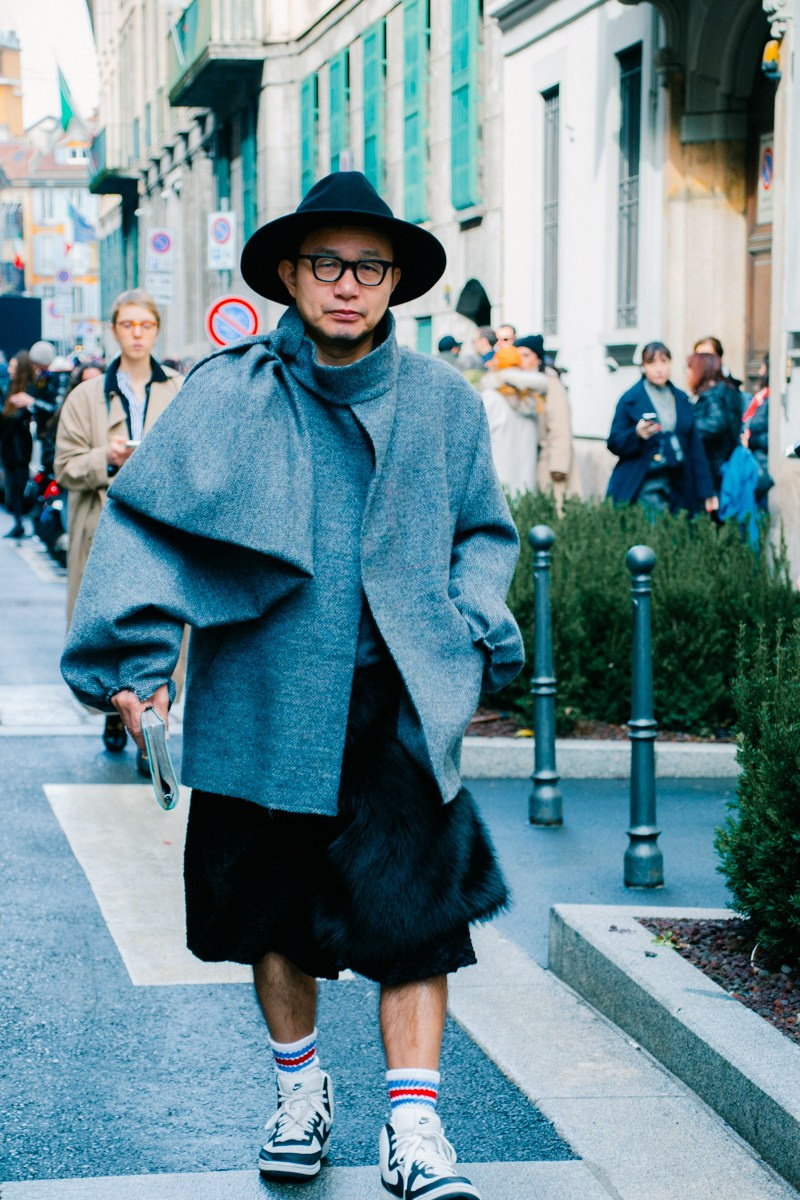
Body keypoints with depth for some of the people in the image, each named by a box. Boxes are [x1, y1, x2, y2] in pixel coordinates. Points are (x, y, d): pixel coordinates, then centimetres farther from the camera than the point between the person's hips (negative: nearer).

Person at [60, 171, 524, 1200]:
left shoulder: (442, 402, 5)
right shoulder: (229, 393, -2)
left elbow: (481, 533, 16)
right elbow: (145, 520, -3)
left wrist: (473, 631, 0)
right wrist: (132, 653, -13)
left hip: (400, 709, 0)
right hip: (264, 701, 0)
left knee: (413, 912, -7)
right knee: (274, 913, 14)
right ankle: (300, 1089, 35)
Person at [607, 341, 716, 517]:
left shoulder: (681, 399, 14)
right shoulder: (631, 399, 2)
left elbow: (695, 448, 13)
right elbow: (614, 443, 0)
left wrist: (706, 492, 9)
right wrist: (637, 435, -20)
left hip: (677, 488, 4)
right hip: (643, 487, -4)